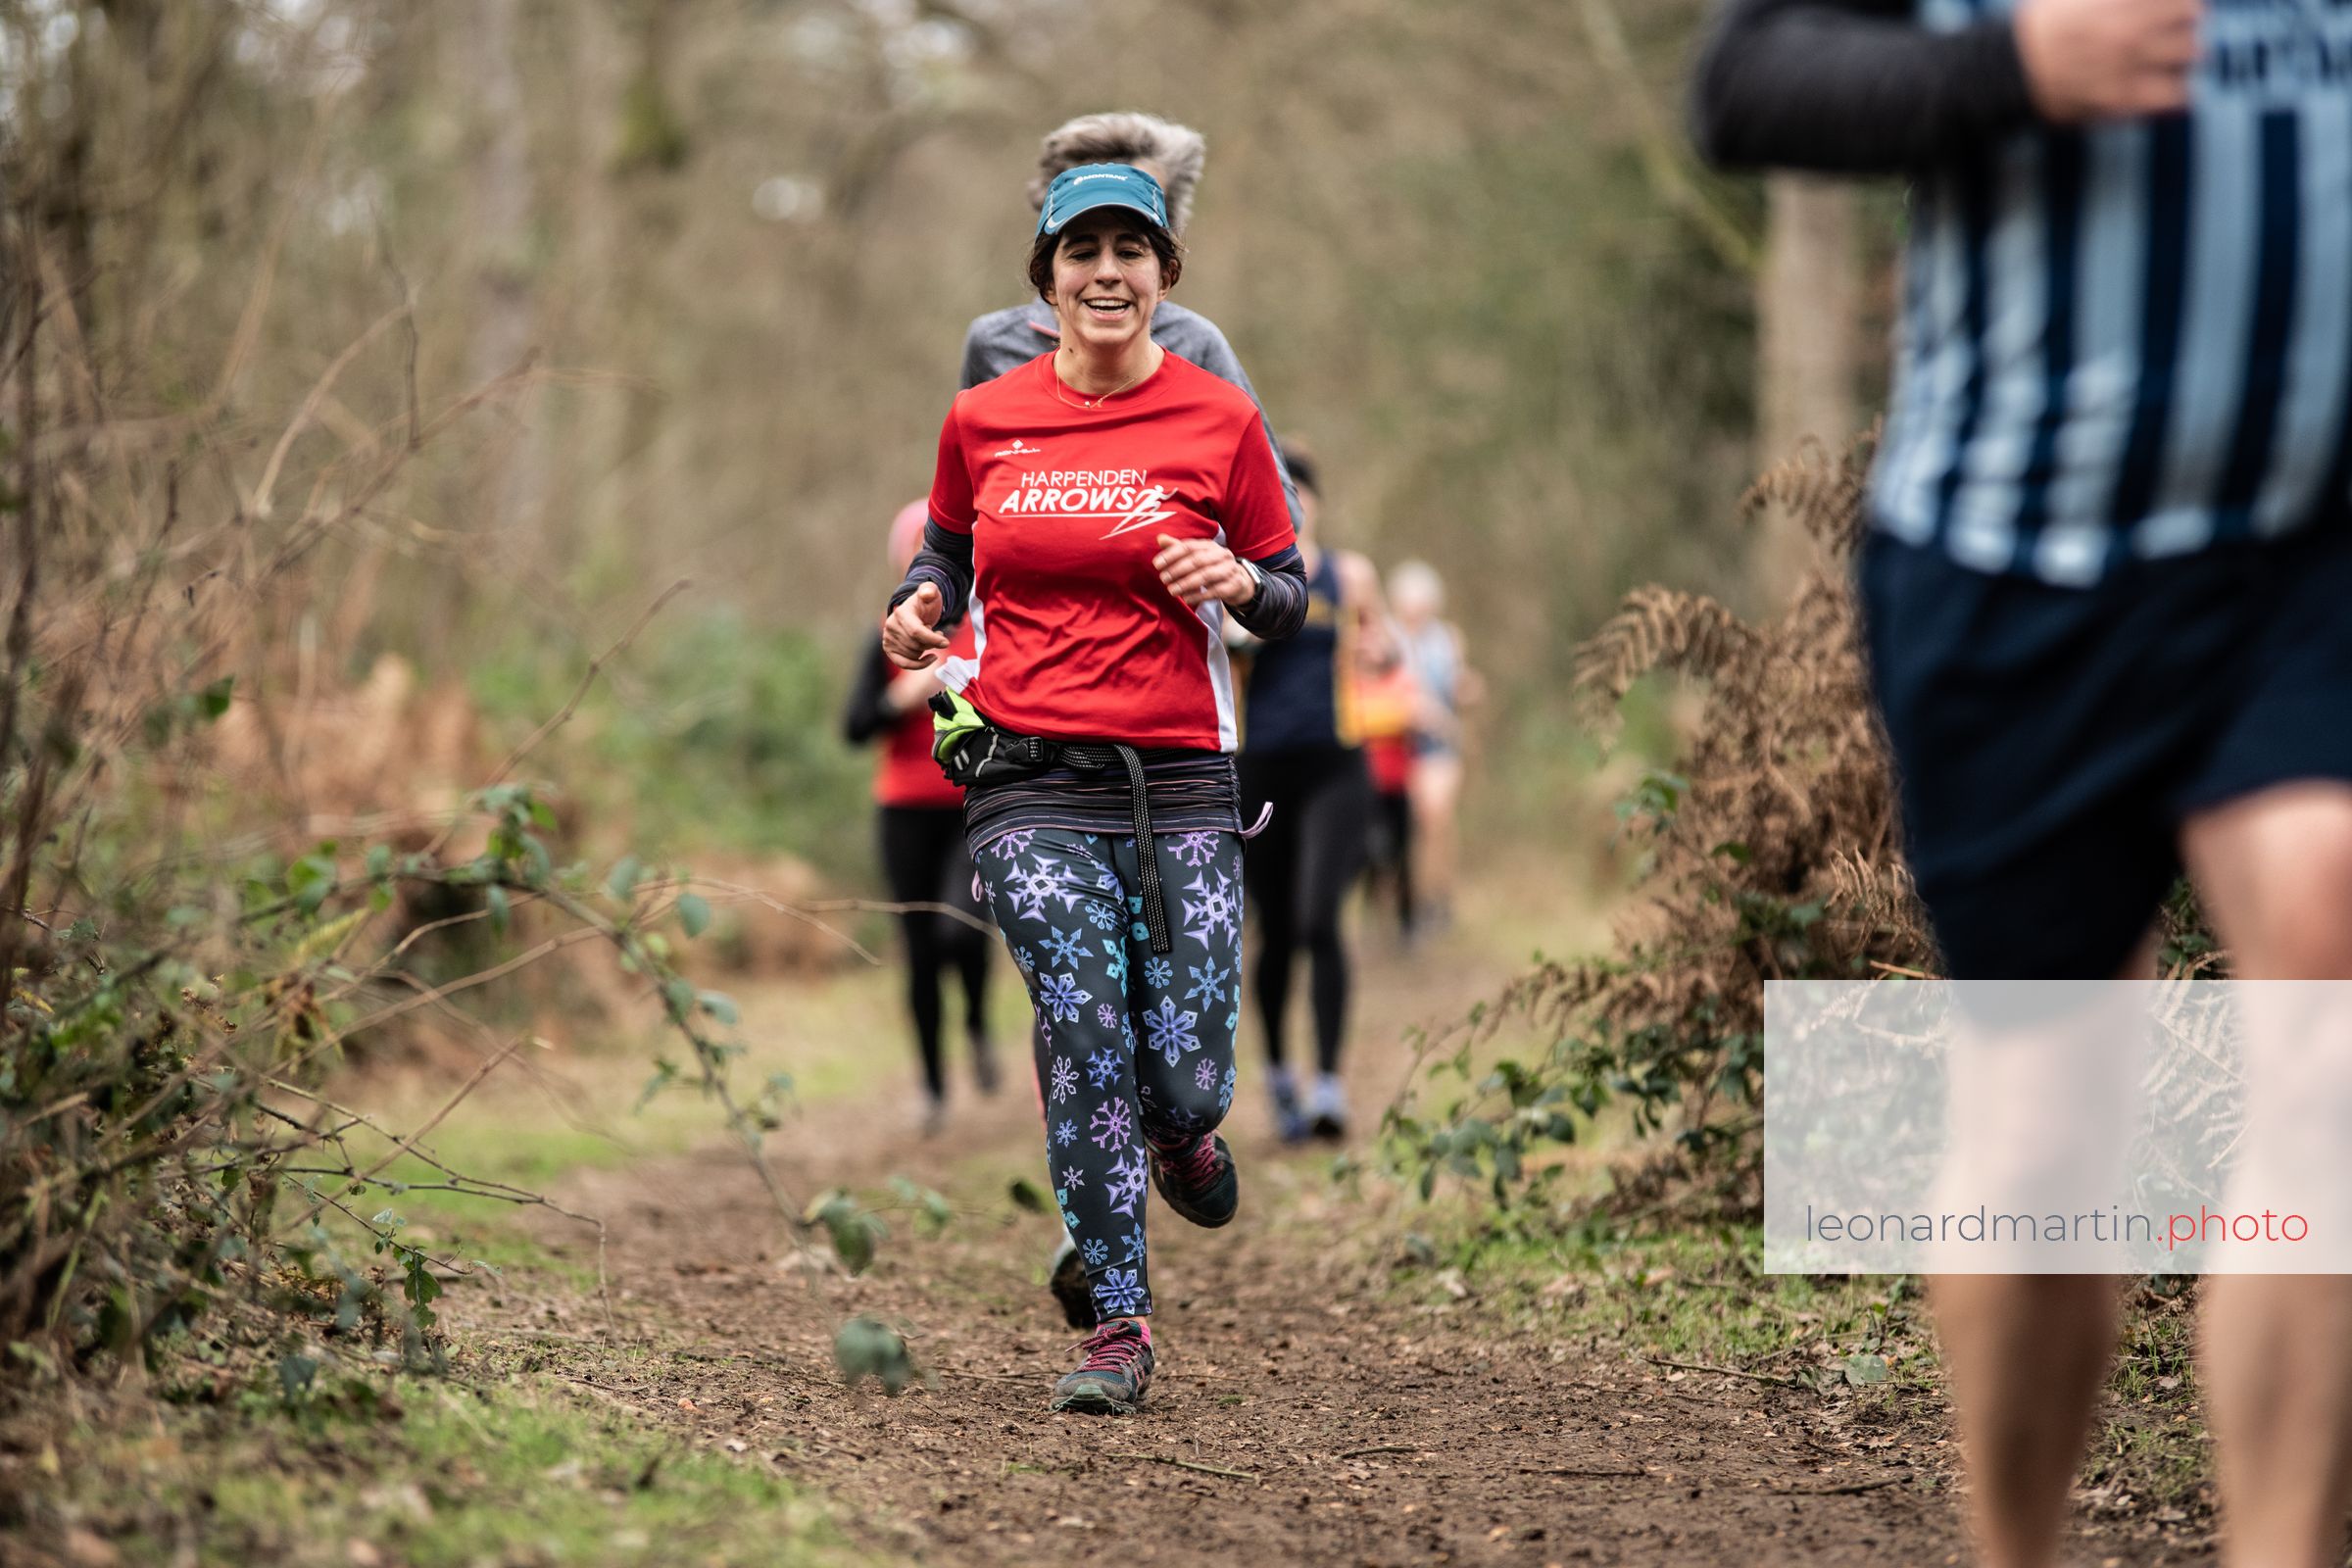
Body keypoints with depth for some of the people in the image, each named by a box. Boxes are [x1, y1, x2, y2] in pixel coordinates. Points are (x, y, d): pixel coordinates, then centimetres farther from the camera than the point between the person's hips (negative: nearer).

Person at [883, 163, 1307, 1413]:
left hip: (1180, 777, 0)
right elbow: (948, 550, 23)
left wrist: (1242, 584, -12)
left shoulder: (1218, 421, 3)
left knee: (1184, 1070, -6)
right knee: (1084, 1030, -15)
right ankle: (1118, 1323, -4)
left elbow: (1288, 600, 10)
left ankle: (1179, 1127, 33)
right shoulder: (983, 420, 7)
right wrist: (918, 606, 2)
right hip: (1029, 777, 0)